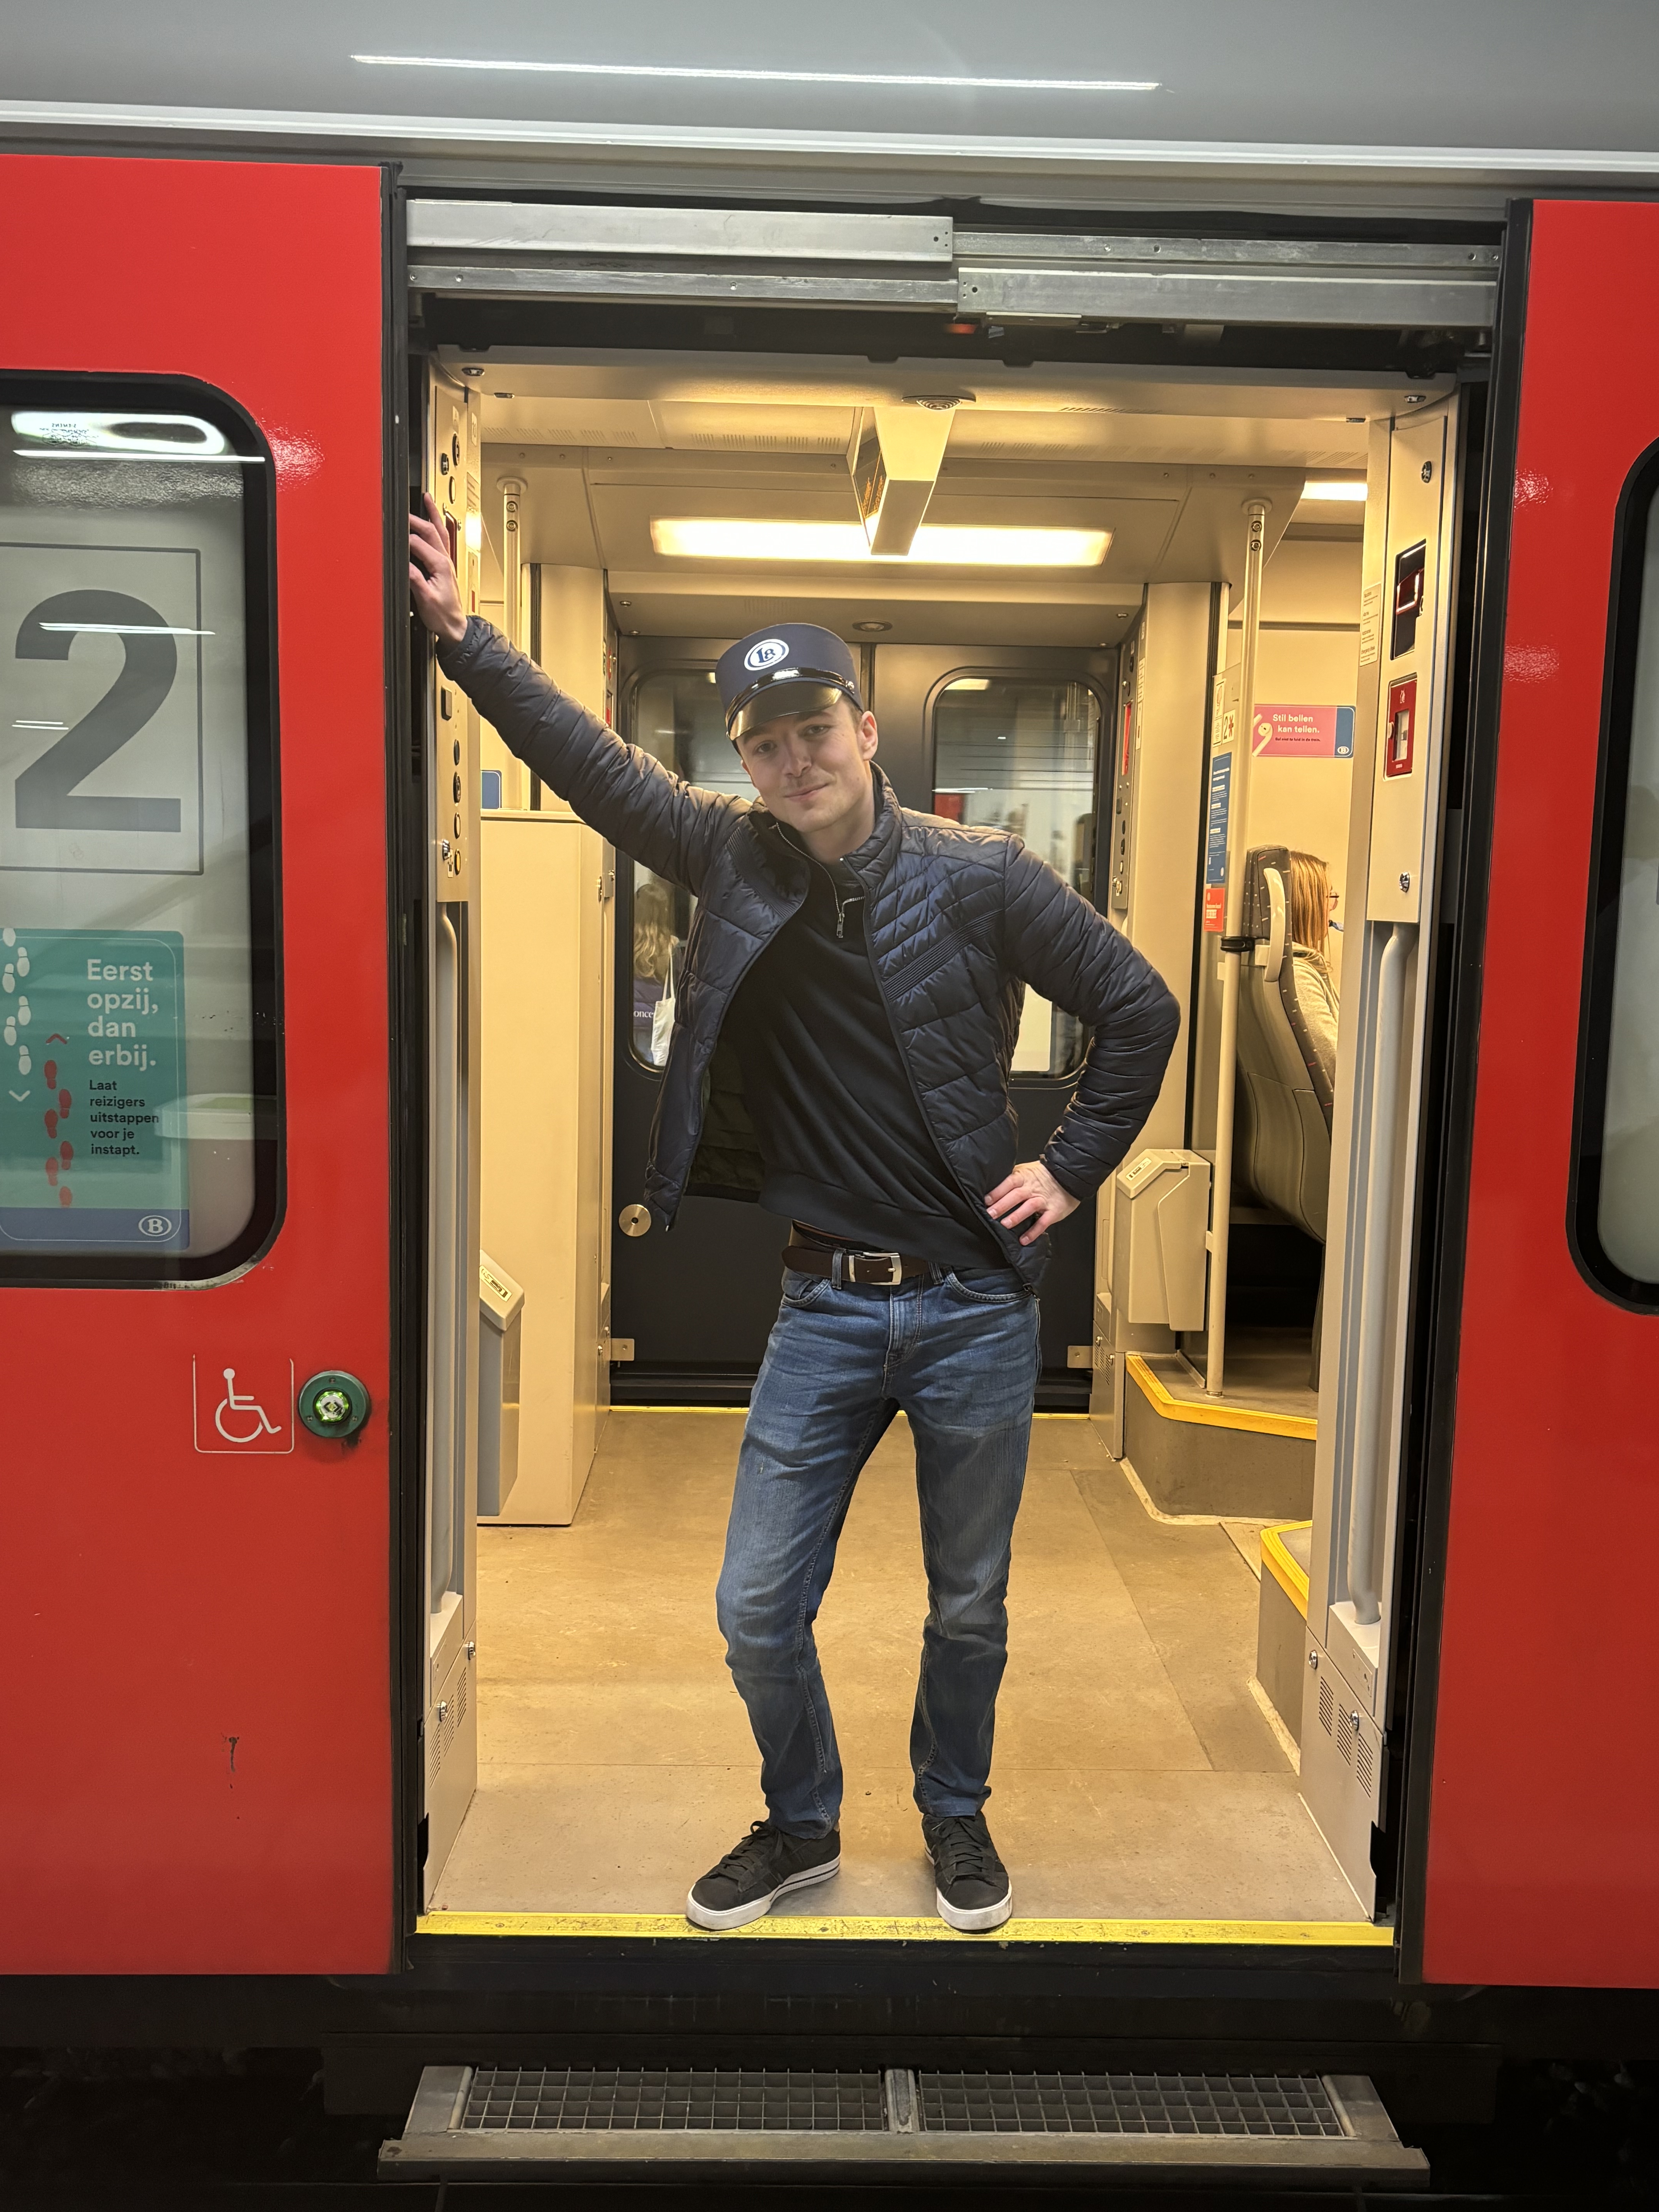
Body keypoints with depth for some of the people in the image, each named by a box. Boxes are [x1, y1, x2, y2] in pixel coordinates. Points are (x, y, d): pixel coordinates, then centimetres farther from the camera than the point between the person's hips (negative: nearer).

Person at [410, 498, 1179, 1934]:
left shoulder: (981, 879, -7)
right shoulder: (733, 860, 0)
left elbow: (1141, 1009, 0)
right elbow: (588, 759, 5)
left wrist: (1073, 1171, -3)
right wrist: (461, 635, 0)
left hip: (976, 1301, -2)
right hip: (827, 1303, 2)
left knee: (968, 1607, 14)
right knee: (757, 1611, 6)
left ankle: (957, 1823, 40)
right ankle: (802, 1826, 34)